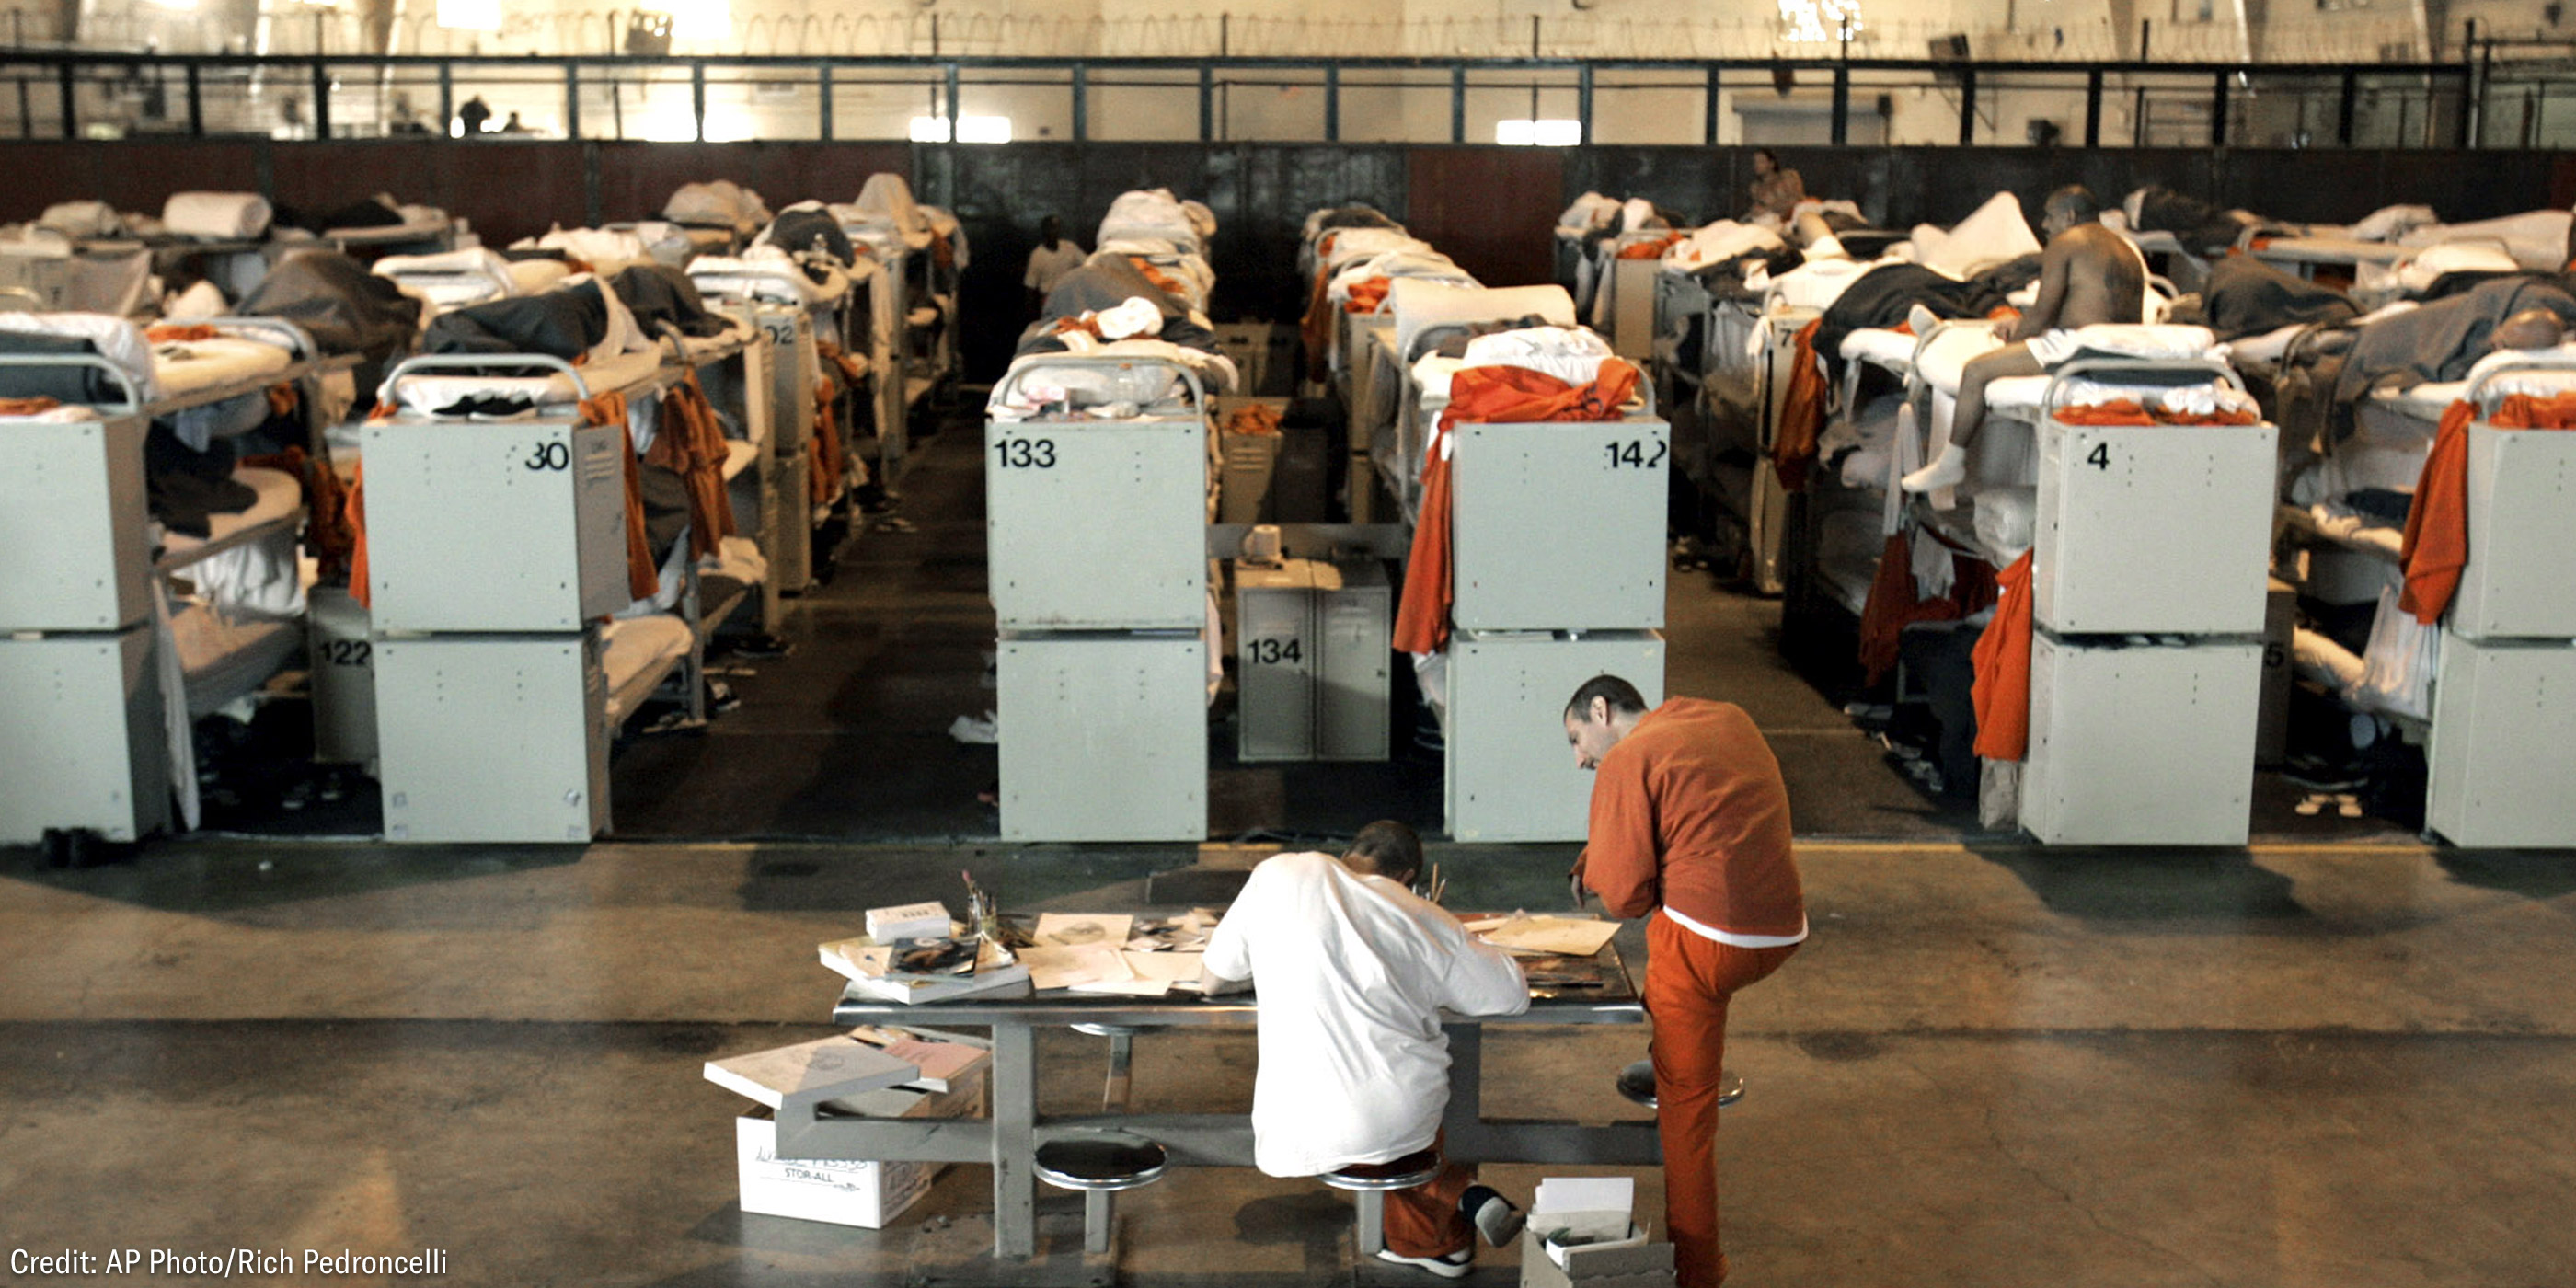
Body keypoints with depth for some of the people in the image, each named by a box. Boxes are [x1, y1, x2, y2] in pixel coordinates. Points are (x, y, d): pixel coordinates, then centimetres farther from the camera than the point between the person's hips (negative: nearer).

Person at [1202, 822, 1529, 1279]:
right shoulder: (1424, 919, 2)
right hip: (1409, 1118, 3)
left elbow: (1221, 966, 13)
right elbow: (1512, 993, 9)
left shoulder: (1279, 874, 2)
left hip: (1308, 1130, -2)